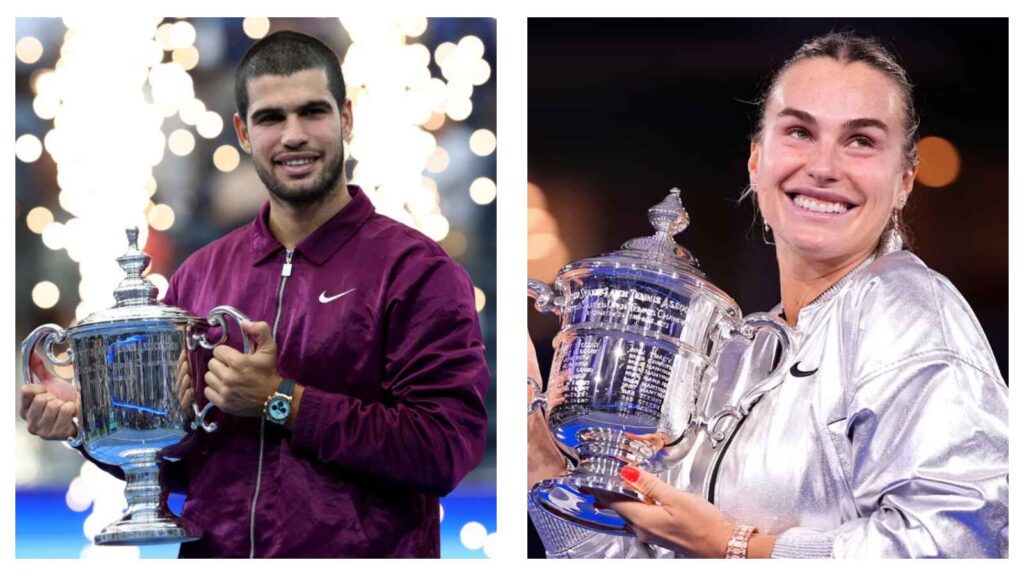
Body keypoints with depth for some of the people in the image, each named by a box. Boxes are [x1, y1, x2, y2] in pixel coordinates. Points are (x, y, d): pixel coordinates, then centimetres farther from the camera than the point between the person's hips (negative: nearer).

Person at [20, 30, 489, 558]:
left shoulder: (416, 271, -5)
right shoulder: (198, 276, 9)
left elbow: (448, 449, -14)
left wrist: (283, 400, -13)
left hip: (359, 556, -3)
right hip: (213, 552, 3)